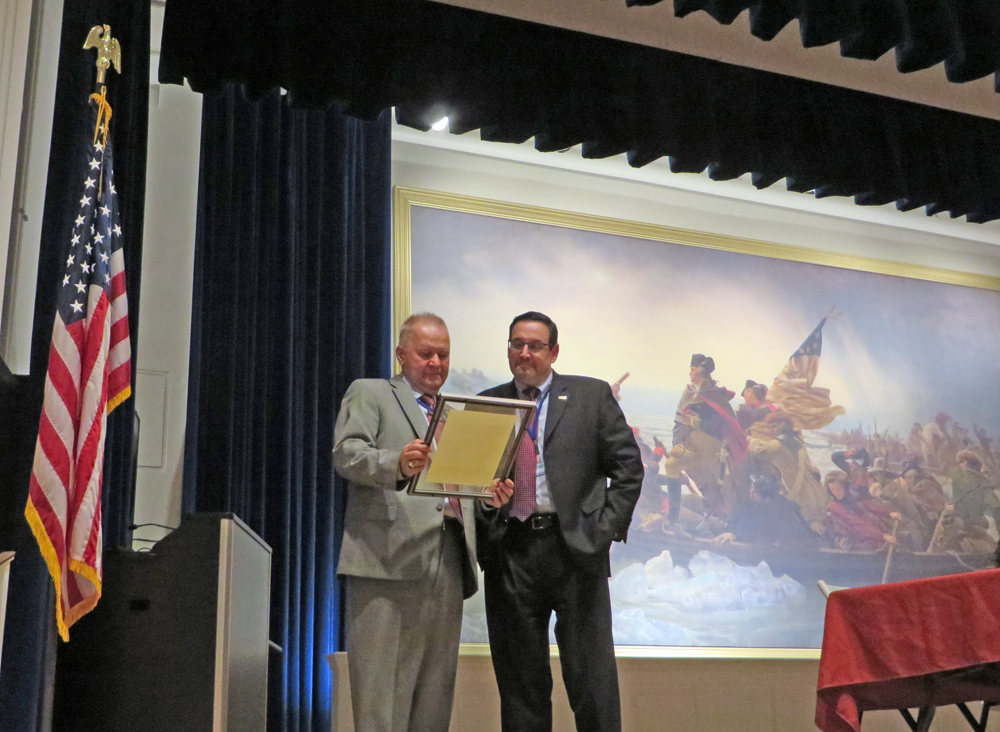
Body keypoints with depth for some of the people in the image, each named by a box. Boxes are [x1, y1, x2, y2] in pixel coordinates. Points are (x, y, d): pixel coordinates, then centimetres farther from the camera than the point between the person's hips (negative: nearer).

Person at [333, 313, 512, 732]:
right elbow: (345, 453, -5)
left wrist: (490, 493, 3)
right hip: (389, 556, -5)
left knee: (435, 686, 4)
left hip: (448, 560, 6)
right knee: (382, 686, -9)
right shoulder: (369, 393, 10)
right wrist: (397, 463, -25)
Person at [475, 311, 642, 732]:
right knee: (519, 683, 8)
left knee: (592, 679, 0)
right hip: (508, 552, 2)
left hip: (575, 549, -2)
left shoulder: (592, 396, 7)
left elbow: (627, 466, 4)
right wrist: (483, 495, -8)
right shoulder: (486, 404, 13)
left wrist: (606, 528, -4)